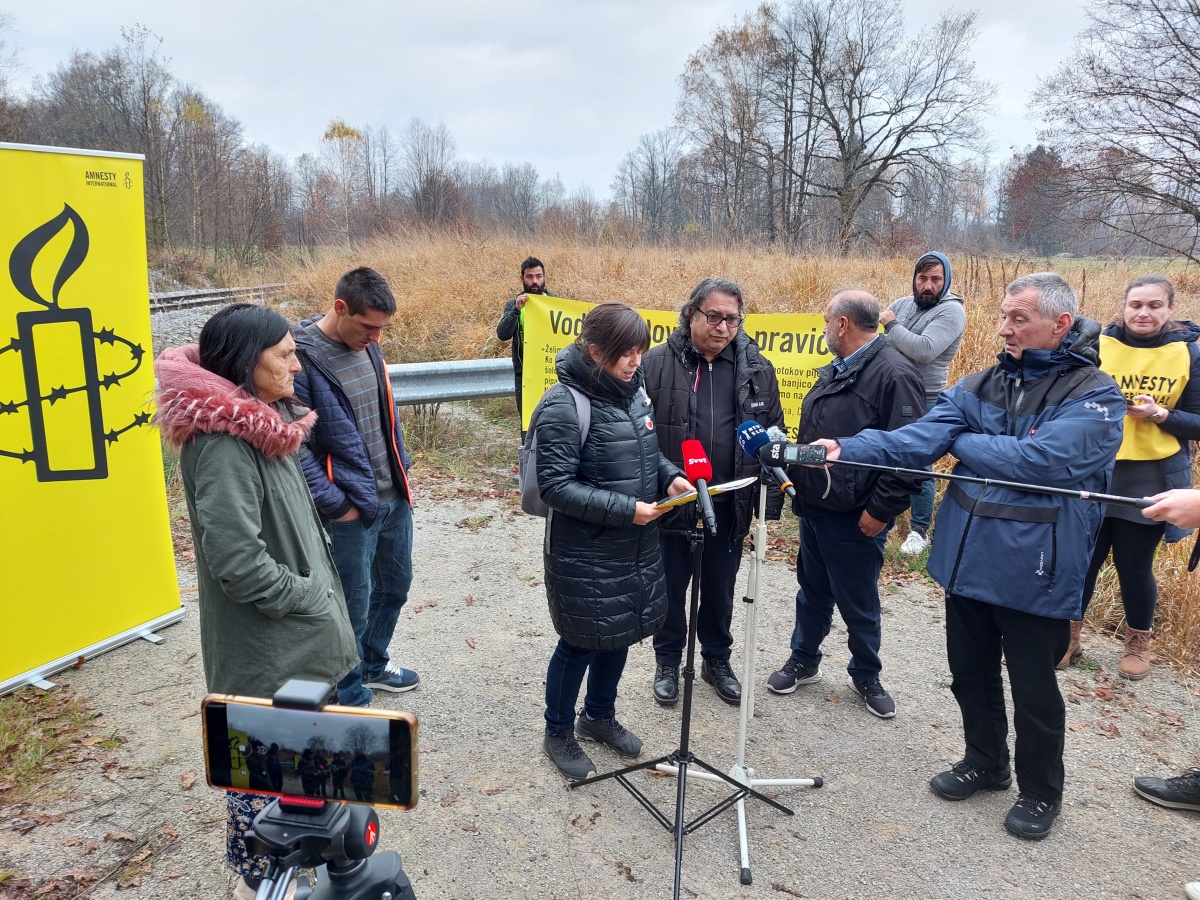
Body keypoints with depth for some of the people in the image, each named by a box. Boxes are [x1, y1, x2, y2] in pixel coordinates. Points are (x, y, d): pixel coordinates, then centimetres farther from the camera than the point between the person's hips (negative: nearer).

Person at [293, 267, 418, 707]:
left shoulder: (368, 346, 4)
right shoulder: (302, 358, -19)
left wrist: (402, 469, 13)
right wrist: (334, 503, -17)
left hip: (395, 497, 8)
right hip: (351, 508, -8)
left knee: (395, 585, 22)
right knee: (354, 605, 6)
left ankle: (372, 664, 46)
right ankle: (349, 696, 29)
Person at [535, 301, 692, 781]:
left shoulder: (634, 390, 1)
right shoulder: (564, 406, -21)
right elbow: (555, 486, -22)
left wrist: (670, 475, -5)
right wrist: (625, 508, -26)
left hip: (637, 546, 7)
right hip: (584, 555, -7)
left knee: (621, 634, 21)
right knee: (580, 644, 9)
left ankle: (599, 716, 46)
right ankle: (558, 733, 34)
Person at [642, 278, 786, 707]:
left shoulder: (757, 369, -1)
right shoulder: (656, 364, -9)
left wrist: (769, 505, 1)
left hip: (729, 507, 2)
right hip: (670, 505, -2)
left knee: (720, 589, 18)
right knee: (670, 588, 15)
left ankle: (716, 660, 40)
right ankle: (668, 662, 36)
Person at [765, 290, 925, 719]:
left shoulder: (893, 374, -19)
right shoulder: (836, 370, 11)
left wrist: (882, 510, -21)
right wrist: (797, 479, 15)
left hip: (854, 518, -8)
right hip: (814, 508, 8)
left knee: (858, 603, 10)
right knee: (812, 591, 21)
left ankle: (866, 676, 31)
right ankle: (803, 662, 38)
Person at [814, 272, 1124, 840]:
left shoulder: (1094, 395, -11)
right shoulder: (980, 385, 4)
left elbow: (1041, 460, -25)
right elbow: (919, 437, -9)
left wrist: (964, 442, -10)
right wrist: (847, 449, -25)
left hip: (1035, 573, -5)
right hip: (967, 559, 5)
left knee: (1033, 689, 12)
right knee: (970, 674, 20)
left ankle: (1040, 790, 36)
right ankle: (985, 763, 44)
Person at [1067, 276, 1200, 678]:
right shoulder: (1098, 345, -3)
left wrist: (1159, 415, -20)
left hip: (1151, 481, -1)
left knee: (1134, 566, 8)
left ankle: (1138, 643, 33)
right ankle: (1067, 638, 27)